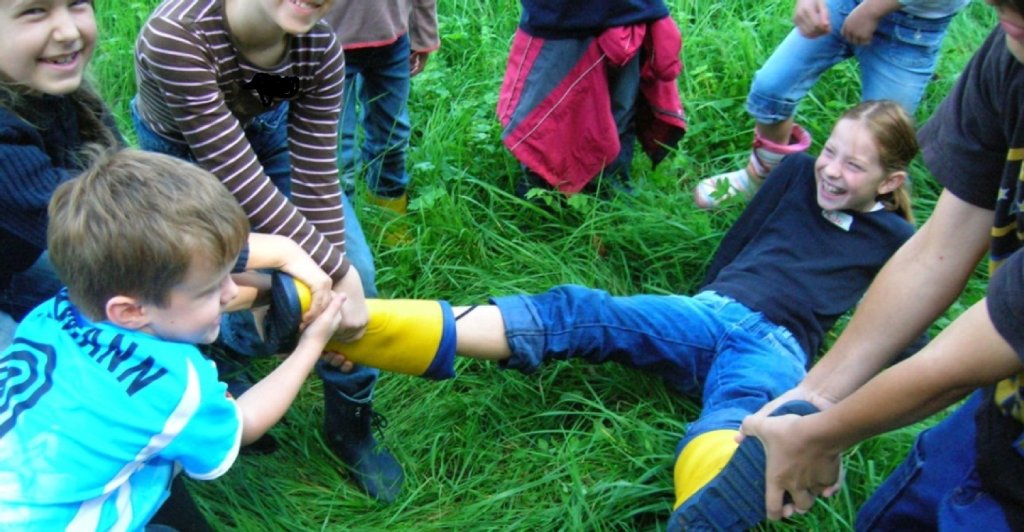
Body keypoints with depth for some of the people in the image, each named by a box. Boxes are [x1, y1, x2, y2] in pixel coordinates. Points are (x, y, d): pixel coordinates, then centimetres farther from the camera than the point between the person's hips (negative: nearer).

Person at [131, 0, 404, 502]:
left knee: (356, 272, -9)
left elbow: (316, 178, -23)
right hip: (181, 154, -3)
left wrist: (345, 280, -27)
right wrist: (333, 270, -36)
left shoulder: (320, 46, -27)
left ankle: (351, 424, 14)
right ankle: (225, 350, 27)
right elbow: (233, 172, -39)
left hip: (270, 132, 3)